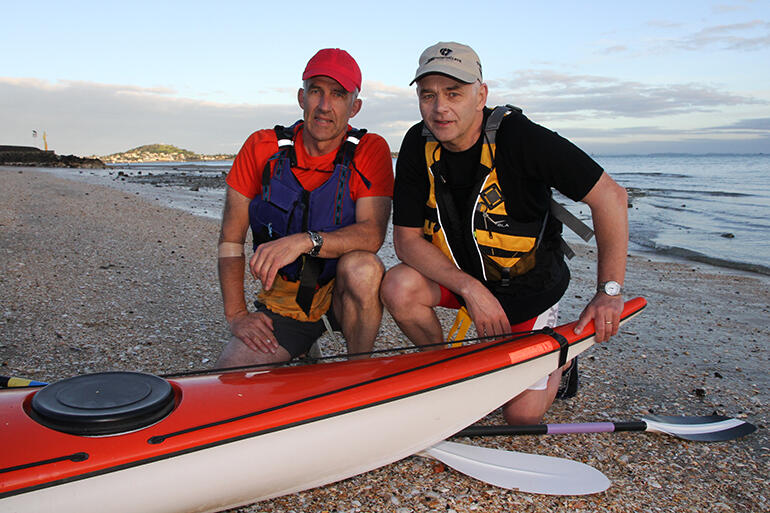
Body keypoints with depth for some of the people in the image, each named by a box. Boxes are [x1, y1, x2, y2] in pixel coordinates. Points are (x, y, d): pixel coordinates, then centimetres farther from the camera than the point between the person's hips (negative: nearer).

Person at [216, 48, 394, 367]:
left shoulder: (370, 150, -11)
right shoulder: (262, 147, -6)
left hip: (342, 293, 0)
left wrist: (305, 241, -38)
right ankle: (301, 354, 12)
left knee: (361, 266, -34)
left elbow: (372, 234, -23)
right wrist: (236, 314, -8)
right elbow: (230, 238, -2)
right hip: (282, 301, 1)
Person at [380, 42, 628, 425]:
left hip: (528, 284, -3)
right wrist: (470, 289, -26)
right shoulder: (418, 145, -13)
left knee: (522, 414, -7)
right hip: (458, 274, 4)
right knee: (398, 287, -26)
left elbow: (609, 196, -23)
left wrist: (609, 291, -26)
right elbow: (406, 238, -14)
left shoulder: (517, 136, -26)